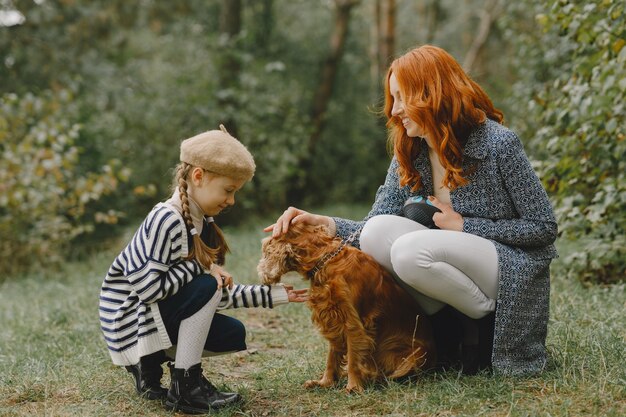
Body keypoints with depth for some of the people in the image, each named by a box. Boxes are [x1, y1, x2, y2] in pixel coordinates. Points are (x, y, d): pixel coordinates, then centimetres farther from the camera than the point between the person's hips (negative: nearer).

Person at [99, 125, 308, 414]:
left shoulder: (202, 224, 3)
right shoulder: (166, 220, -25)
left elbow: (220, 294, 5)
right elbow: (148, 288, -30)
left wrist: (273, 295, 4)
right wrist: (198, 268, -23)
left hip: (159, 314, 9)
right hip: (130, 319, -9)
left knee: (234, 335, 4)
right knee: (206, 286, -26)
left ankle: (150, 362, 14)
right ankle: (185, 387, -17)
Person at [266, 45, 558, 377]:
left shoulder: (499, 144, -15)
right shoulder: (409, 154, 2)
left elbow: (544, 228, -11)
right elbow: (372, 227, -2)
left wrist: (463, 225, -15)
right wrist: (323, 223, -22)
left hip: (513, 273, -6)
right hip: (455, 268, 6)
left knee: (411, 251, -30)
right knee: (378, 231, -19)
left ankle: (486, 323, -7)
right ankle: (450, 328, -7)